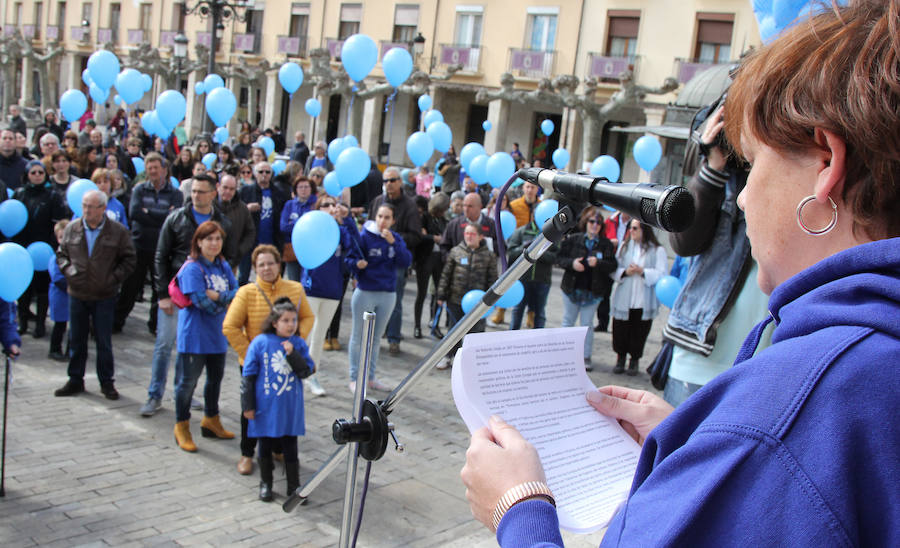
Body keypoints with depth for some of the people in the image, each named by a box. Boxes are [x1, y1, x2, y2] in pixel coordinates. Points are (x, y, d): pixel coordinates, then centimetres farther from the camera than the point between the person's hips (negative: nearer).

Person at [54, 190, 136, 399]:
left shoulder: (118, 231, -5)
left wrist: (113, 278, -11)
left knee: (104, 341, 5)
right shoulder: (72, 229, 3)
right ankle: (75, 380, 24)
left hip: (104, 297, -3)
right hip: (77, 294, 3)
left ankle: (107, 382, 17)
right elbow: (61, 254, 13)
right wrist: (68, 270, -4)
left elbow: (129, 260, -1)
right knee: (77, 339, 12)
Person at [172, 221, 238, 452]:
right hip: (195, 335, -7)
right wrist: (227, 300, -9)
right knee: (188, 381, 3)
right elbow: (202, 302, -23)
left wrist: (217, 296, -19)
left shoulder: (223, 265, 7)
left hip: (217, 333, 7)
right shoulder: (192, 268, -15)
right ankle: (182, 427, 19)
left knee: (216, 377, 19)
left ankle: (211, 420, 37)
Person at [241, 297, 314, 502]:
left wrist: (292, 354, -20)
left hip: (290, 408, 1)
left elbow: (307, 371, -8)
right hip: (266, 407, -1)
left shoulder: (298, 344, 0)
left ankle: (294, 486, 19)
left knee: (290, 446, 7)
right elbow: (248, 376, -4)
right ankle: (265, 483, 29)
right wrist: (248, 406, -4)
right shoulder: (260, 343, -8)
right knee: (266, 445, 12)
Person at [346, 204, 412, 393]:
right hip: (365, 293, -4)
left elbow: (405, 263, -8)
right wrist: (357, 264, -30)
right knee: (358, 337, 5)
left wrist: (393, 243, -19)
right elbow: (352, 258, -8)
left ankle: (370, 377, 26)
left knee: (376, 337, 14)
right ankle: (354, 378, 16)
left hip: (388, 294, 4)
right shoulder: (364, 236, -7)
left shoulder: (396, 239, 4)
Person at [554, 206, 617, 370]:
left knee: (587, 323, 4)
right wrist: (571, 263, -18)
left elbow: (612, 265, -7)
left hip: (593, 290, -1)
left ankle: (586, 357, 13)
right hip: (572, 287, 1)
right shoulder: (573, 239, -2)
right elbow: (559, 258, 0)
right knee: (568, 321, 12)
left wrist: (598, 263, -24)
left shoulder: (606, 244, -2)